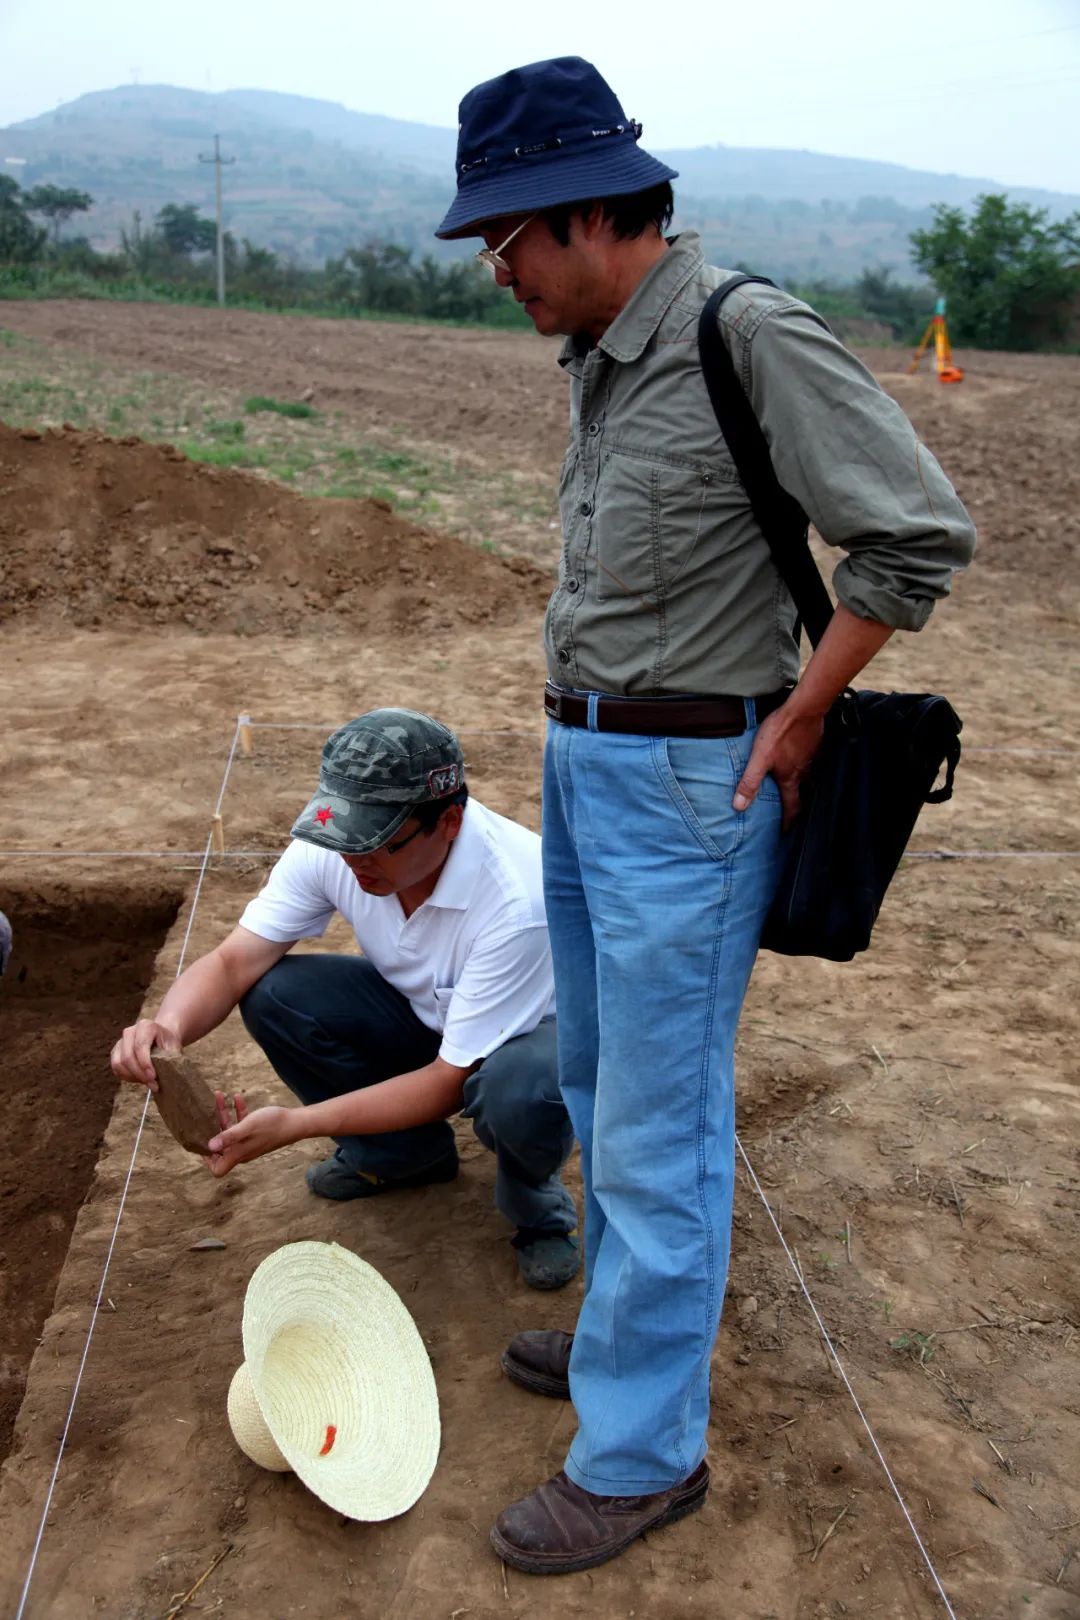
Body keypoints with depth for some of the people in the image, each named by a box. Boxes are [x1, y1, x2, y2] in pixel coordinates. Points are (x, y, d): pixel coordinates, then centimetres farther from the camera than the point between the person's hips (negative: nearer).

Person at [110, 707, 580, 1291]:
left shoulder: (518, 898, -37)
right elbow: (232, 962, -18)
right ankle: (403, 1152, 6)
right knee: (273, 994, -19)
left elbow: (451, 1079, -30)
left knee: (520, 1092, -41)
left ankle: (535, 1202, -2)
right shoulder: (331, 849, -21)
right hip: (424, 1012, 5)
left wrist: (294, 1124, -35)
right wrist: (168, 1026, -41)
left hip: (540, 1028, -5)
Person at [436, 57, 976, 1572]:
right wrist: (583, 731, 10)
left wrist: (798, 715, -14)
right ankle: (631, 1327, 41)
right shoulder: (602, 354, 9)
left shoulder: (752, 336, -17)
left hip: (688, 780, -9)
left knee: (658, 1126, 0)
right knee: (599, 1080, 20)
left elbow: (921, 532, -17)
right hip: (584, 760, 9)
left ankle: (642, 1449, 17)